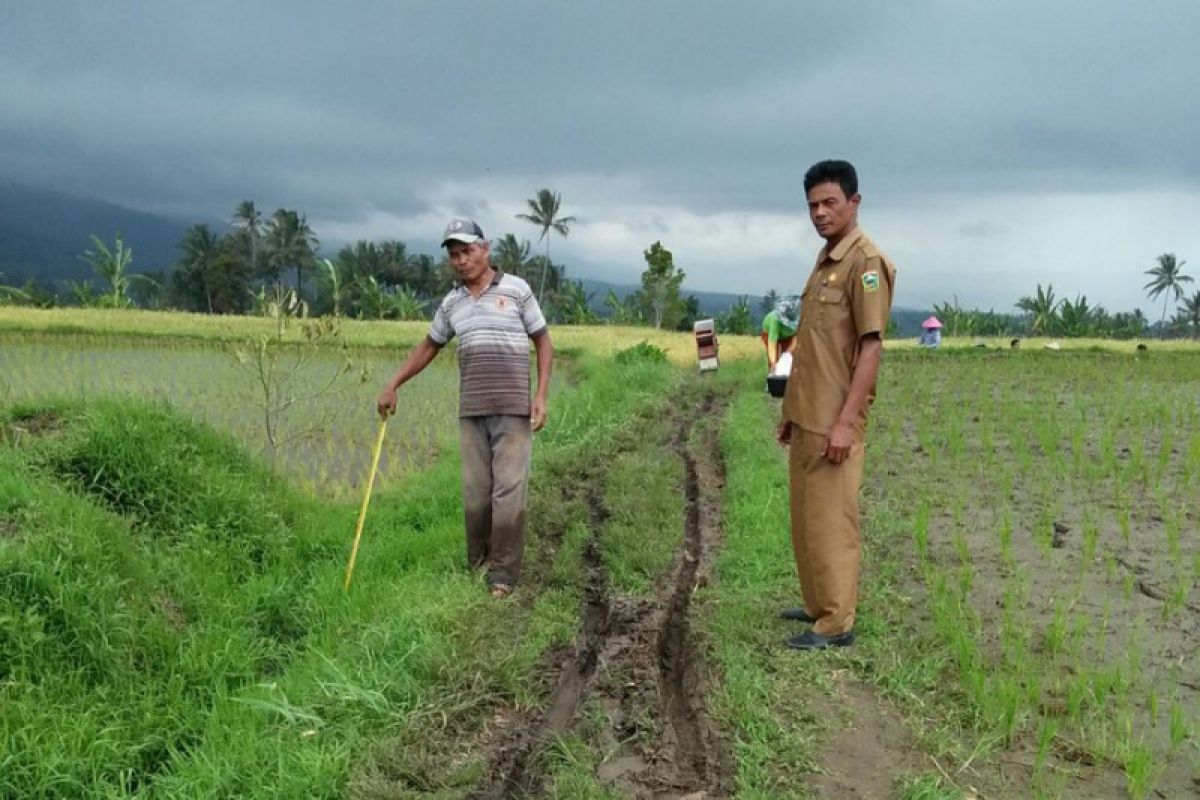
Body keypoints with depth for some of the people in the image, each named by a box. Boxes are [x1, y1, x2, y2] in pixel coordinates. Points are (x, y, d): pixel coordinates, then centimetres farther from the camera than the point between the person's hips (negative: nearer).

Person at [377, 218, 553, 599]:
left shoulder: (516, 289, 0)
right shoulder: (451, 303, 11)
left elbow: (543, 341, 3)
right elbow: (428, 347, 23)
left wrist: (541, 396, -6)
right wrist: (392, 386, 19)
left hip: (514, 410, -4)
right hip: (472, 412, 4)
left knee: (509, 492, -6)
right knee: (475, 494, 4)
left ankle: (503, 575, 1)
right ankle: (477, 569, 16)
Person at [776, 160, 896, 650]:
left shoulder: (866, 262, -12)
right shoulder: (825, 261, 15)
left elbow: (871, 347, -18)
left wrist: (846, 421, -22)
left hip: (833, 420, -9)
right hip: (807, 416, 9)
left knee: (830, 520, -3)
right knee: (806, 518, 16)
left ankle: (837, 624, 5)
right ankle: (818, 605, 28)